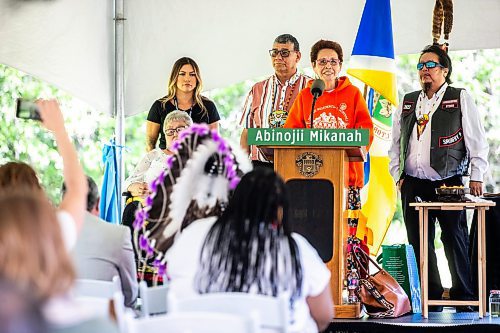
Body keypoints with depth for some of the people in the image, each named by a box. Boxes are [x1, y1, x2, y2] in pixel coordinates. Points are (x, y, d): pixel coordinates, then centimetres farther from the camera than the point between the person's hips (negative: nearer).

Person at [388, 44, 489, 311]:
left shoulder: (460, 99, 4)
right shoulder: (407, 103, 16)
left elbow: (477, 141, 1)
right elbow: (396, 143, 20)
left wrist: (476, 177, -4)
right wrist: (398, 175, 9)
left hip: (448, 183, -4)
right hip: (413, 185, 4)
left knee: (455, 240, -4)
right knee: (419, 243, 3)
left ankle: (463, 296, 5)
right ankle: (430, 296, 10)